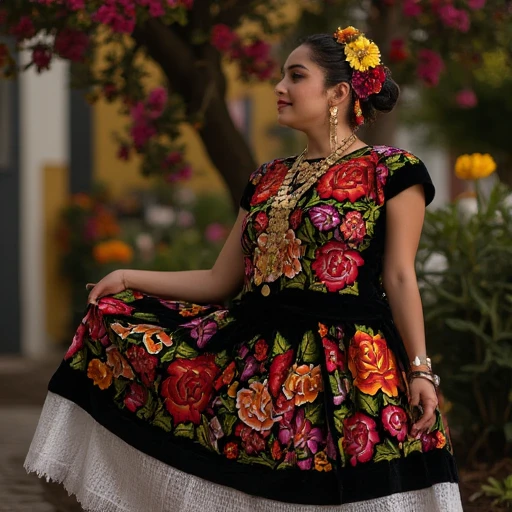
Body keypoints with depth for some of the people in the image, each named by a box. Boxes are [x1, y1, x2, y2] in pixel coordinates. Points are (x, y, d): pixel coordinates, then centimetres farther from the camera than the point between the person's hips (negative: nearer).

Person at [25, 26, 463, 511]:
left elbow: (400, 278, -3)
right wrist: (130, 278, 13)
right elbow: (220, 281, 19)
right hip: (256, 355, 6)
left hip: (347, 366, -6)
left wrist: (419, 370, -11)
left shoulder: (391, 172, 0)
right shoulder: (266, 180, 17)